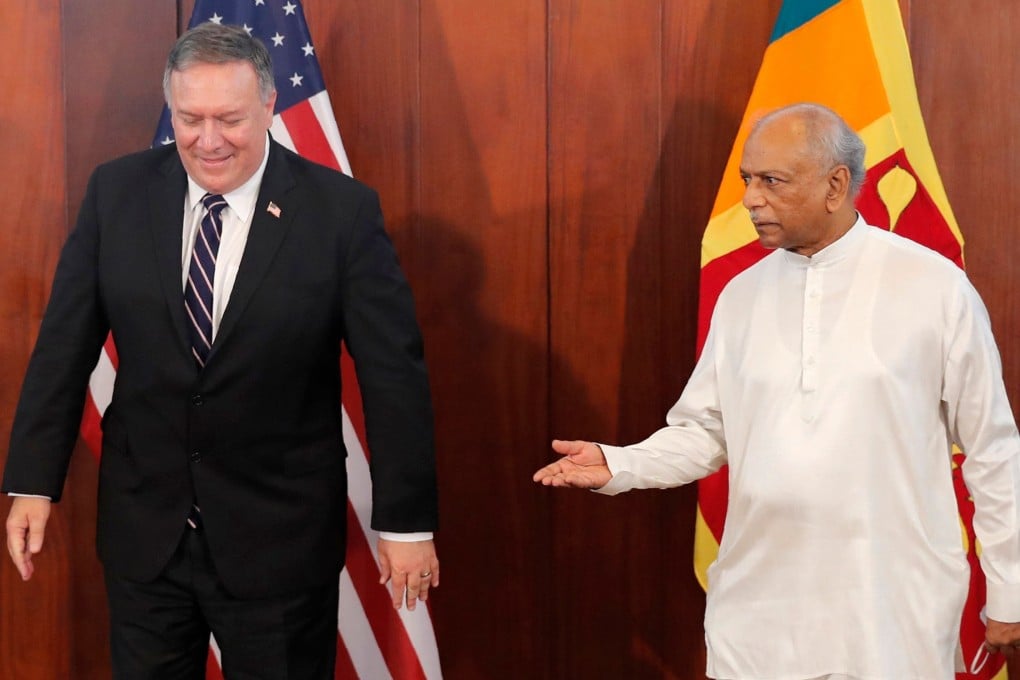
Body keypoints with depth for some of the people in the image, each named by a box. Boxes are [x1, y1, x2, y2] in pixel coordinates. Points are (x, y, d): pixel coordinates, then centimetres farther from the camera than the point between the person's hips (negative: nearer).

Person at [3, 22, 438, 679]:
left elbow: (394, 373, -8)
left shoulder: (342, 211, -11)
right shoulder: (117, 193, -3)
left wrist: (407, 521, -7)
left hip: (281, 537, -2)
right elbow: (65, 344, 2)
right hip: (143, 527, 3)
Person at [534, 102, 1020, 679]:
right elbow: (705, 432, 9)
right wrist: (617, 465, -9)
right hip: (759, 605, 3)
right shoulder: (742, 295, 6)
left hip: (892, 610, -3)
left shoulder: (935, 287, -6)